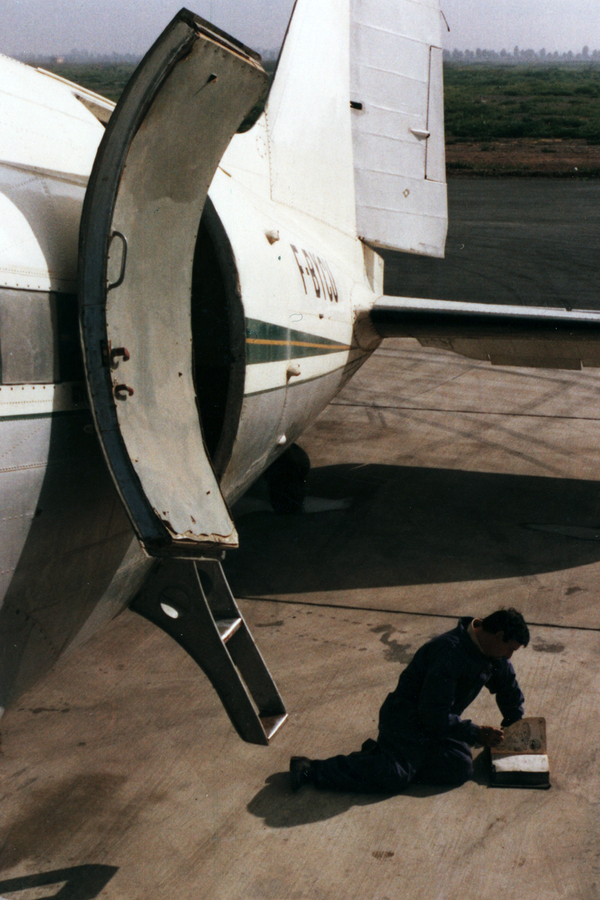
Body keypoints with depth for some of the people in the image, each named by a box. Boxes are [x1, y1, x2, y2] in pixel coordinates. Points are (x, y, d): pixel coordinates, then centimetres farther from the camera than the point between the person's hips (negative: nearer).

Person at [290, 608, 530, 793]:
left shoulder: (490, 652, 4)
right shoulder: (449, 652, -26)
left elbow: (508, 688, 25)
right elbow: (435, 714, -25)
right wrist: (476, 733, -17)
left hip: (438, 722, 9)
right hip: (408, 719, -9)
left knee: (461, 767, -13)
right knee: (395, 778, -26)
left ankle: (384, 757, 0)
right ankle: (311, 769, -15)